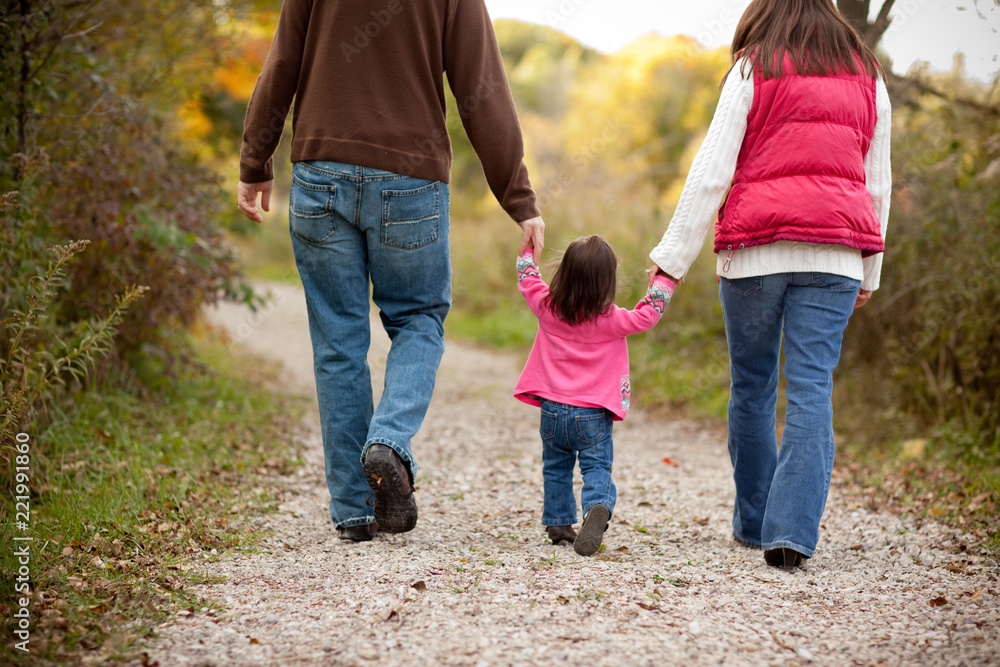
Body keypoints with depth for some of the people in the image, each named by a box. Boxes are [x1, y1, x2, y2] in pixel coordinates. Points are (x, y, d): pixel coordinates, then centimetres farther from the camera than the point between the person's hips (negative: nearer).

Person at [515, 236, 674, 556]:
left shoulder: (548, 309, -2)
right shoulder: (612, 320, -10)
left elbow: (528, 280, 15)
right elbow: (648, 314, 2)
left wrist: (528, 246, 26)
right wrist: (664, 281, 13)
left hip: (552, 409, 3)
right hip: (593, 415, -3)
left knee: (556, 468, 19)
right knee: (597, 469, -3)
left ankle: (559, 522, 25)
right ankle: (597, 508, -30)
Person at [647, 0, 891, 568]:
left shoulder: (753, 71, 5)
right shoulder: (869, 80, 15)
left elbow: (712, 171, -1)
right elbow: (878, 183, 16)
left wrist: (673, 257, 0)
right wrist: (870, 273, 22)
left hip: (756, 246, -2)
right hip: (835, 252, 2)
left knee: (752, 386, 10)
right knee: (812, 387, -2)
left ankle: (755, 522, 20)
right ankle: (793, 532, -12)